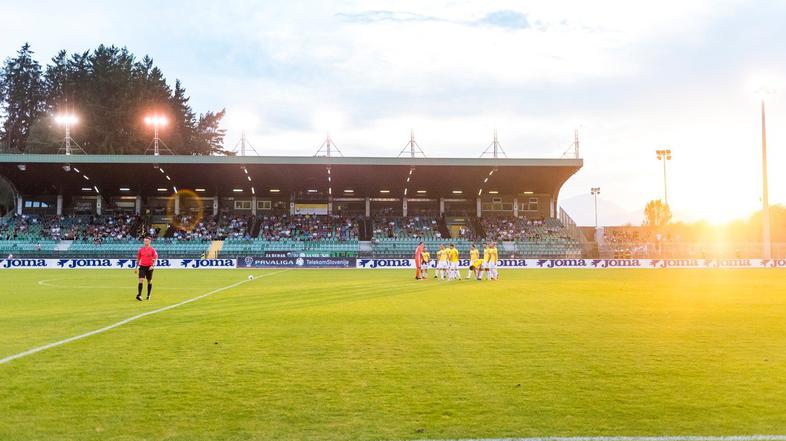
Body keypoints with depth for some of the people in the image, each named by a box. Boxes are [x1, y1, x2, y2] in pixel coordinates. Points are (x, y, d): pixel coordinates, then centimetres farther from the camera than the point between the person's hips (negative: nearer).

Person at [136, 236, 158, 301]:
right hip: (142, 266, 1)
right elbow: (138, 258, 14)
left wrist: (152, 265, -19)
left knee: (149, 281, 9)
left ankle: (148, 295, 22)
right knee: (141, 280, -13)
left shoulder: (152, 249, -2)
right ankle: (139, 295, -17)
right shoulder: (141, 249, 6)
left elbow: (155, 258, -5)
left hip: (149, 267, -1)